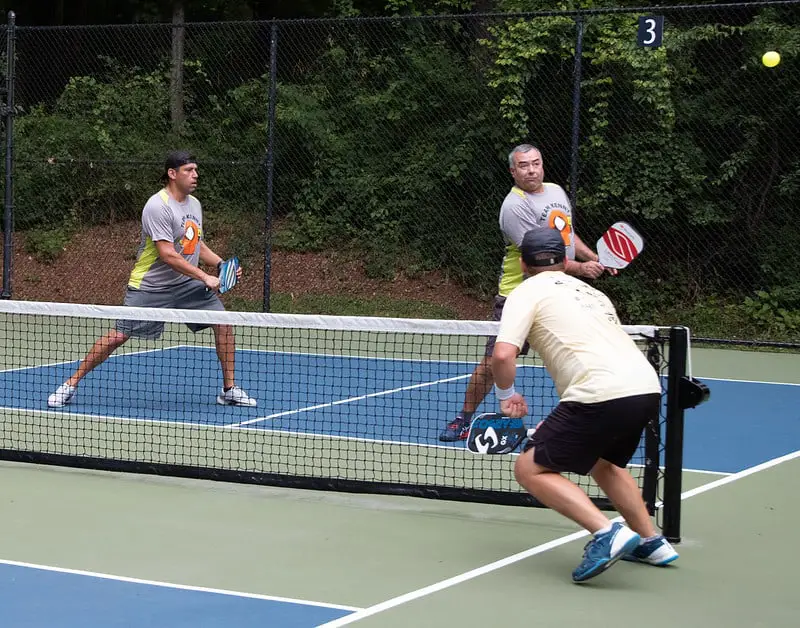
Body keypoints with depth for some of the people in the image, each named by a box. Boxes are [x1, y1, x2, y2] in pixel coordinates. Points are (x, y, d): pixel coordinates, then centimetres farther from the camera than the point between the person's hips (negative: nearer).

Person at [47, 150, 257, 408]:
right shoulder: (158, 206, -18)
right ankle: (71, 384, 8)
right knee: (118, 336, -8)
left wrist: (221, 265, 5)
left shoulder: (194, 204, 8)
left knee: (224, 324, -6)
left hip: (188, 283, 7)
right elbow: (167, 254, -25)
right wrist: (204, 277, -24)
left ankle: (229, 390, 7)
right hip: (150, 287, -7)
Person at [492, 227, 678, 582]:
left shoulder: (527, 292, 8)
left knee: (530, 469, 3)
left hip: (603, 394, -8)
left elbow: (503, 354, -9)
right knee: (602, 463, 34)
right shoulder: (590, 292, 29)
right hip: (647, 388, 8)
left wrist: (507, 395, 12)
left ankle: (607, 533, -11)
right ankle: (650, 542, 31)